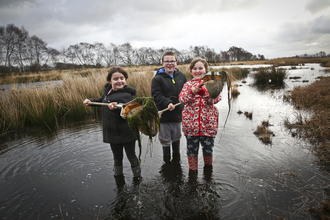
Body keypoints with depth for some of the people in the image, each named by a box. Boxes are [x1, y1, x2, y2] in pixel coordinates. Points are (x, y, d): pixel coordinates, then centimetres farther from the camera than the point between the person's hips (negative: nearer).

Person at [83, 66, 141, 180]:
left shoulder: (126, 95, -18)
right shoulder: (107, 89, 5)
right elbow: (102, 100, 26)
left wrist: (117, 107, -48)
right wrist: (90, 101, 13)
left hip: (126, 133, -6)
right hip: (112, 132, 6)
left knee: (131, 156, 10)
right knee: (117, 157, 22)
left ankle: (137, 177, 32)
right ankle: (118, 175, 44)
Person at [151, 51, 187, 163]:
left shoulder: (181, 76, 6)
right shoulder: (157, 78, -7)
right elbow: (156, 95, -15)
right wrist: (167, 103, -29)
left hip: (178, 113, 4)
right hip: (164, 115, -3)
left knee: (176, 138, 19)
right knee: (165, 140, 8)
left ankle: (176, 160, 39)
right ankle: (167, 162, 28)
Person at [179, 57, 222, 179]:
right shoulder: (188, 84, 6)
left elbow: (216, 99, -11)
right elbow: (182, 99, -7)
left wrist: (205, 89, -26)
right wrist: (192, 91, -23)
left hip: (208, 123, 0)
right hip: (191, 123, 1)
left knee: (208, 148, 13)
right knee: (191, 148, 12)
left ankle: (208, 167, 41)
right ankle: (192, 170, 33)